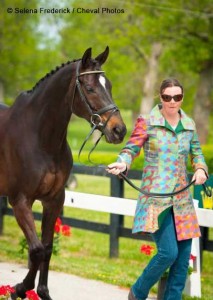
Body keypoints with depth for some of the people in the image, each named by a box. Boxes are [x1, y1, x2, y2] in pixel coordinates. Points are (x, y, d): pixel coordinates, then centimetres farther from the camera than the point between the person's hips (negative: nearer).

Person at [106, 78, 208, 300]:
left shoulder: (189, 125, 10)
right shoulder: (147, 122, -3)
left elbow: (196, 153, 20)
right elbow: (131, 149, -6)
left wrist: (201, 169, -1)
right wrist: (123, 163, -27)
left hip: (181, 198, 6)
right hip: (156, 197, -6)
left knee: (183, 256, 4)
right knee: (168, 252, -15)